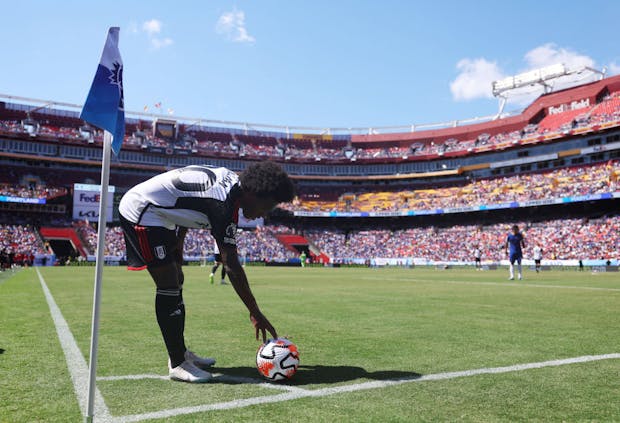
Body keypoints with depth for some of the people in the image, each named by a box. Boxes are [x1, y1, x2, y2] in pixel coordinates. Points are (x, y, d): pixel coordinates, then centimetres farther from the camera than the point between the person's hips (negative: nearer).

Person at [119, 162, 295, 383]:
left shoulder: (231, 180, 0)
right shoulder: (226, 205, -27)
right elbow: (232, 266, -27)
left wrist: (177, 242, 14)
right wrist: (255, 313, -22)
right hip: (140, 212, -10)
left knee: (176, 281, 11)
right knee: (169, 286, -12)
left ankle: (180, 353, 21)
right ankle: (177, 365, -3)